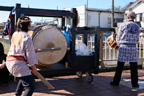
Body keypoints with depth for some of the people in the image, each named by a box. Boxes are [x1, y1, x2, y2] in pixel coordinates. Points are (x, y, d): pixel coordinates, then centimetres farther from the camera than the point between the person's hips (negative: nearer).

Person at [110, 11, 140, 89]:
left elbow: (118, 38, 2)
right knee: (134, 67, 9)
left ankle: (116, 82, 14)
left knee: (120, 66, 5)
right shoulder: (137, 27, 6)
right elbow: (137, 39, 11)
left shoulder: (123, 25, -4)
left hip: (124, 47, -2)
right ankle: (134, 84, 16)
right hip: (133, 48, 2)